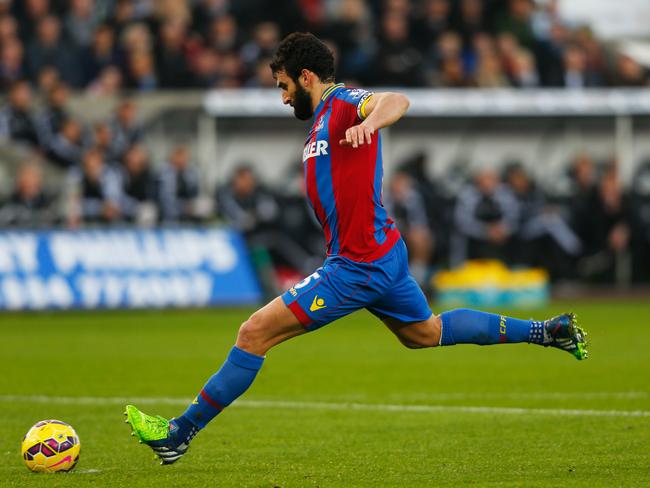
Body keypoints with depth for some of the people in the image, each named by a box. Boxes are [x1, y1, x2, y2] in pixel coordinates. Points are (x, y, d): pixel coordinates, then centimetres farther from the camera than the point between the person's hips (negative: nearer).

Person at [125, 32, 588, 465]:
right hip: (384, 254, 11)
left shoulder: (344, 102, -13)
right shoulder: (322, 117, 17)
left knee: (254, 333, -12)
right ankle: (546, 331, 35)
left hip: (359, 266, -11)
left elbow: (396, 101, -36)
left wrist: (367, 123, -55)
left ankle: (180, 433, -9)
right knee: (424, 333, 29)